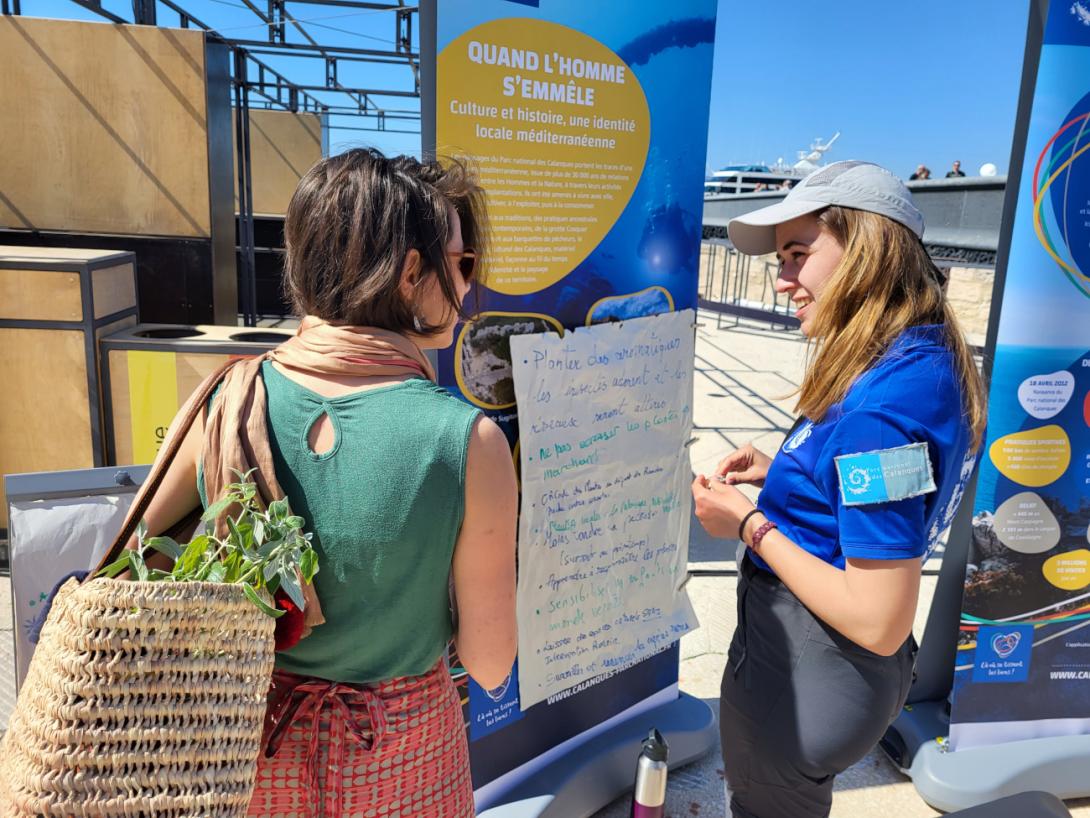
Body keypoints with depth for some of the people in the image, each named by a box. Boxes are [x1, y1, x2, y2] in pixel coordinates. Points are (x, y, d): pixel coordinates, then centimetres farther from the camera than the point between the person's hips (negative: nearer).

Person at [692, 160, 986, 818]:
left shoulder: (881, 404, -31)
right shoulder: (928, 359, -1)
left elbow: (879, 624, -29)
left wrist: (750, 525, -20)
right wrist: (781, 474, 2)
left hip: (799, 683, -8)